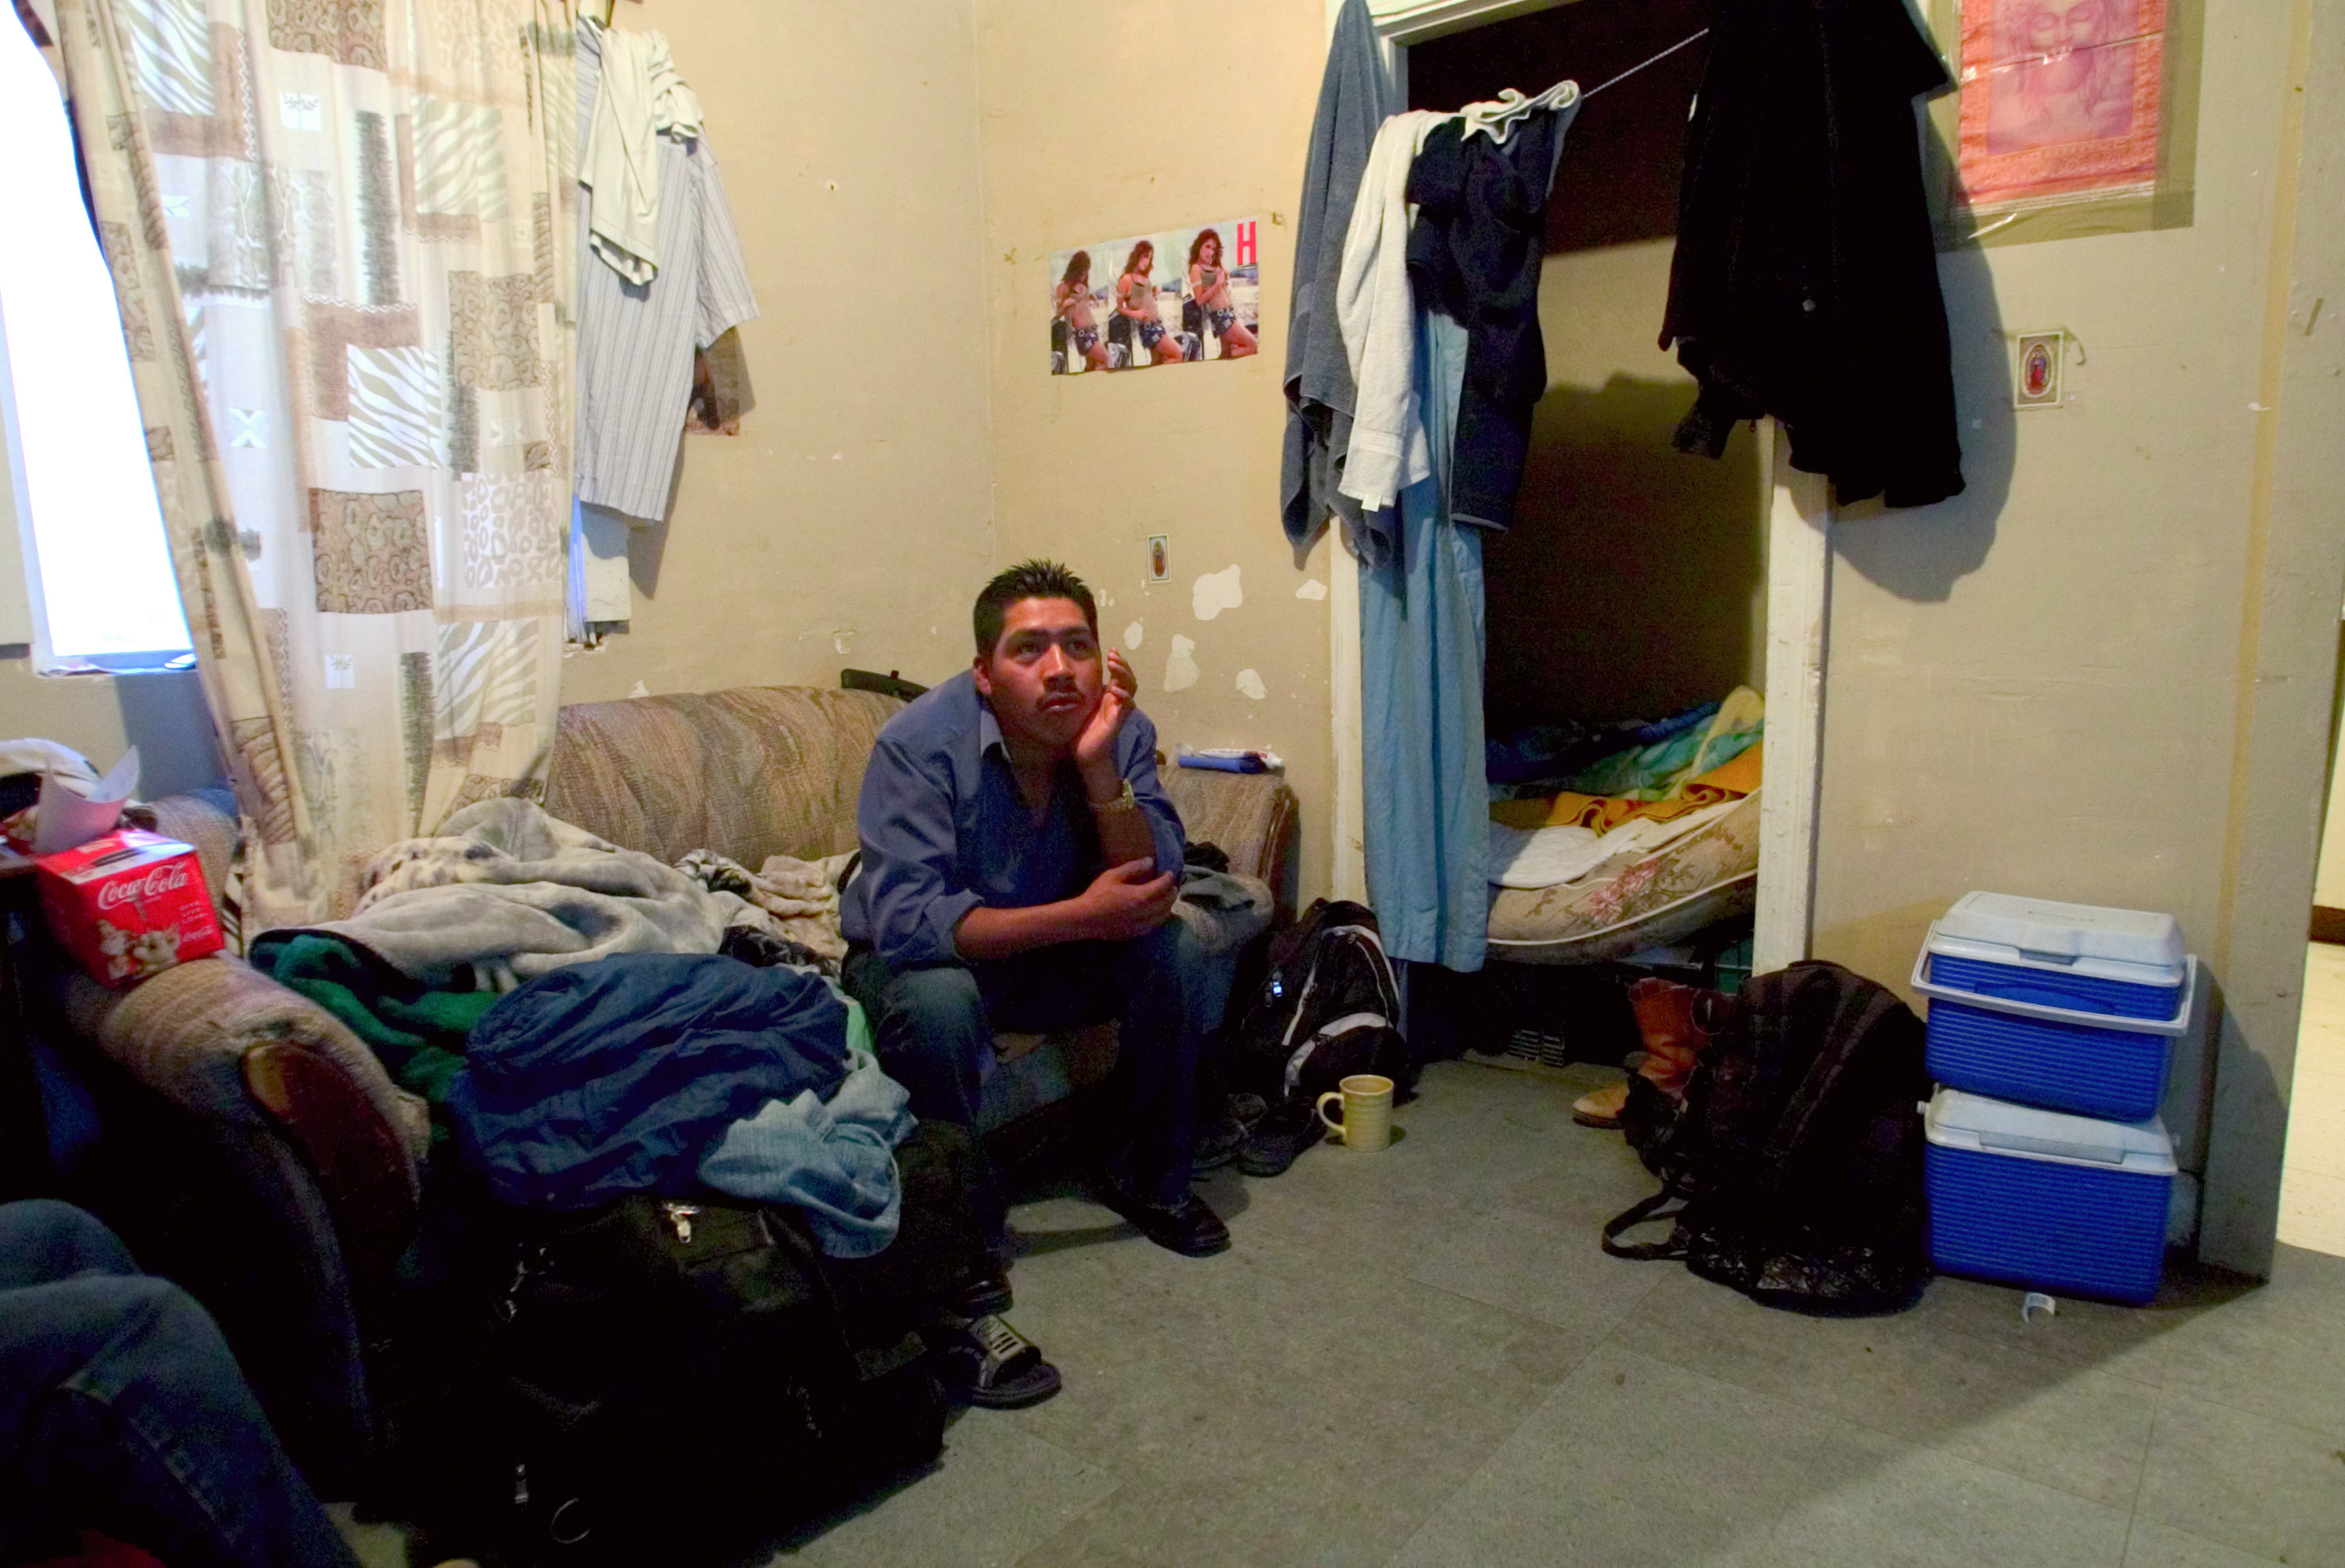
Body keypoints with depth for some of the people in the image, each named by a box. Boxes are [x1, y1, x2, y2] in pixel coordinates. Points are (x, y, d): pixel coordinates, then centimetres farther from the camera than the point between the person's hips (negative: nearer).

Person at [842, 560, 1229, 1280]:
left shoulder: (1121, 730, -14)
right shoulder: (919, 744, -27)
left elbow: (1152, 892, -21)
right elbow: (906, 922, -33)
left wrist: (1099, 767, -35)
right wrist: (1080, 917, -37)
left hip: (1052, 955, 4)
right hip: (923, 956, -4)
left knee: (1174, 953, -19)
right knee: (939, 1002, -36)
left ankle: (1145, 1175, 2)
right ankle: (965, 1223, -11)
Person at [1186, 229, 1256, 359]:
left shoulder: (1214, 266, 15)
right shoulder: (1196, 268, -8)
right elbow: (1200, 300, -15)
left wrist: (1226, 275, 8)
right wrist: (1217, 284, -18)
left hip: (1227, 313, 8)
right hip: (1217, 315, -8)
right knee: (1251, 344, -11)